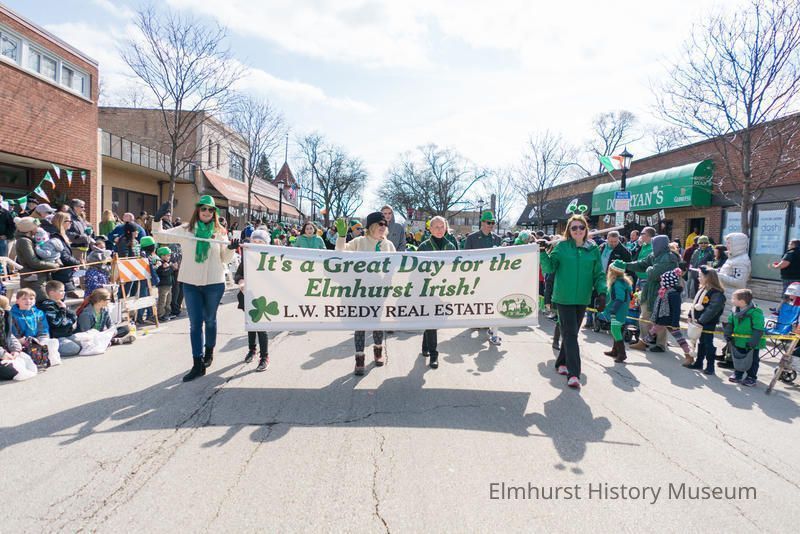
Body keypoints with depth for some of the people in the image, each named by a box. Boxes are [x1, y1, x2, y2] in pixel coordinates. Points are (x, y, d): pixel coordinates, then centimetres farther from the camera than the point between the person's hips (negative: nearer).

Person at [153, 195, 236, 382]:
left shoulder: (220, 232, 2)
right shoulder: (186, 230, 2)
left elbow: (225, 259, 4)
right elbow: (159, 236, 6)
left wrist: (231, 249, -15)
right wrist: (157, 219, -8)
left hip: (214, 283, 0)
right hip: (191, 283, 1)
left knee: (210, 320, 15)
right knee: (195, 323, 2)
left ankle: (208, 353, 36)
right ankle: (198, 364, 6)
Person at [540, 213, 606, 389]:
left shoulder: (593, 249, 5)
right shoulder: (561, 246, -2)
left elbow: (599, 274, 6)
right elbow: (549, 268, -5)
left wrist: (602, 291, -9)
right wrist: (543, 255, -22)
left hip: (582, 298, 3)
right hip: (564, 297, -3)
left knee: (571, 333, 14)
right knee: (570, 334, -7)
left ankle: (562, 363, 32)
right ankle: (573, 374, -8)